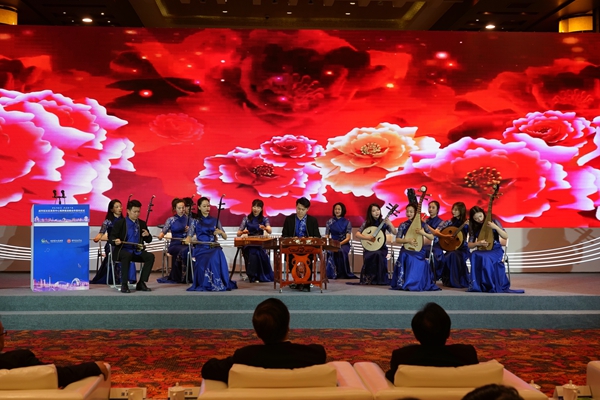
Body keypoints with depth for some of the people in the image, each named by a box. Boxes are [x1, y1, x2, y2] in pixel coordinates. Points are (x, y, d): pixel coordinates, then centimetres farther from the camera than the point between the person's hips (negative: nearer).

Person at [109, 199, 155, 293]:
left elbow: (149, 240, 16)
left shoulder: (142, 224, 14)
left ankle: (141, 283, -16)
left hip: (137, 251, 4)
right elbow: (111, 237, -1)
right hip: (123, 250, -4)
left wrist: (147, 235, -8)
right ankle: (124, 284, -32)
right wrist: (115, 240, -25)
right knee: (127, 255, -39)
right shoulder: (120, 223, 3)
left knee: (150, 256, -24)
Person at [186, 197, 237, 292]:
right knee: (206, 260, -35)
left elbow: (225, 237, 15)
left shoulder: (215, 221, 16)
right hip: (201, 247, -1)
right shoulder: (196, 222, 11)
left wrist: (221, 232, -8)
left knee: (218, 255, -34)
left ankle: (219, 283, -26)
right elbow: (189, 236, 3)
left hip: (214, 247, 1)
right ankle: (206, 284, -19)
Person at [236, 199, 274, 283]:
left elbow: (270, 231, -14)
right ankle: (253, 277, -17)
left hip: (260, 244, 0)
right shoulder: (246, 218, 7)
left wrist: (265, 228, -38)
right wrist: (243, 232, -21)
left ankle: (263, 276, -13)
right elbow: (238, 234, 4)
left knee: (260, 253, -33)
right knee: (253, 253, -33)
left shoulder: (264, 219, 6)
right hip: (249, 244, 0)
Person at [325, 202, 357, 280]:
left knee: (341, 251, -37)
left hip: (344, 244, -1)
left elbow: (348, 238, -3)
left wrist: (340, 243, -19)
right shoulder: (329, 222, 11)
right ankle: (333, 273, -27)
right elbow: (326, 236, 10)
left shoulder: (347, 222, 4)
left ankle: (342, 273, -26)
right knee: (331, 252, -35)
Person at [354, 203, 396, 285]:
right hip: (369, 248, 0)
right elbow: (357, 234, -3)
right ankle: (368, 277, -15)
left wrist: (389, 224, -23)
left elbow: (395, 233, -7)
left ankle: (379, 279, -18)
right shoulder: (366, 223, 1)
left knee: (378, 254, -34)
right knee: (372, 255, -34)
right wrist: (367, 237, -18)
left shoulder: (384, 222, 1)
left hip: (381, 248, 0)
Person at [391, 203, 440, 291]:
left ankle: (416, 284, -12)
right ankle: (405, 283, -19)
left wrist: (423, 233, -17)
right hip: (406, 251, 0)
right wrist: (408, 240, -17)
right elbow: (397, 240, 0)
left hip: (419, 251, 0)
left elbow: (432, 237, 3)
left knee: (419, 264, -30)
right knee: (409, 260, -32)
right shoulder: (403, 225, 5)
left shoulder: (422, 224, 5)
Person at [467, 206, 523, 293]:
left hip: (495, 250, -2)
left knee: (486, 258, -39)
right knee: (475, 256, -36)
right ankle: (477, 285, -27)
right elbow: (469, 245, 8)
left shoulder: (493, 222, 0)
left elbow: (506, 237, -6)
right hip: (482, 250, 3)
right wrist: (478, 243, -14)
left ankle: (494, 286, -25)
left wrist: (495, 227, -19)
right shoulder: (474, 227, 8)